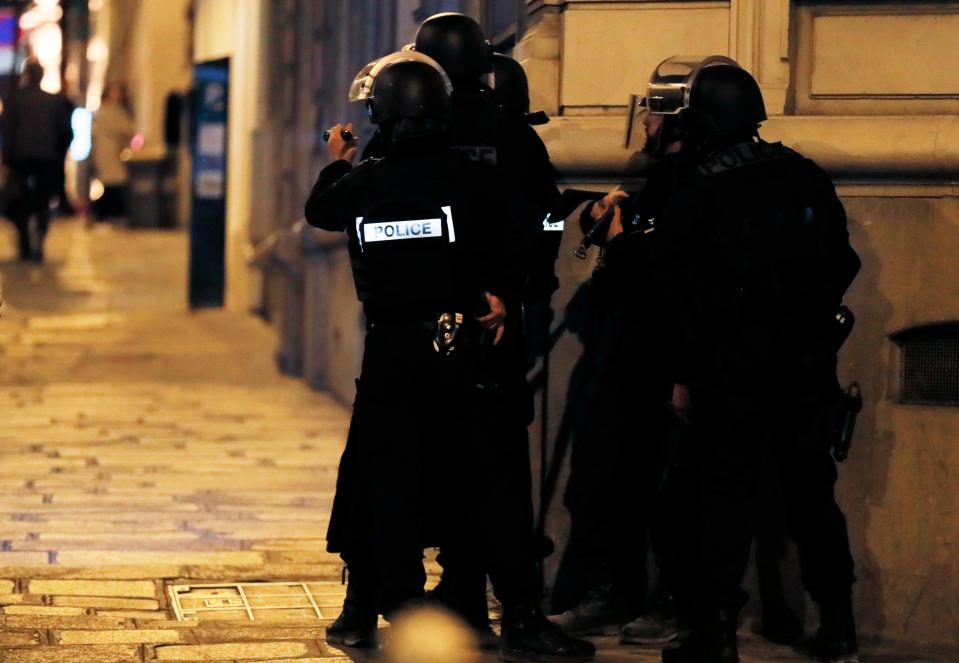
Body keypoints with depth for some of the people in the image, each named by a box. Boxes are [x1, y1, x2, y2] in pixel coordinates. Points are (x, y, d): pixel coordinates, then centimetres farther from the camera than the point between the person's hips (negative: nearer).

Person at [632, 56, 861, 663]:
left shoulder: (694, 196, -7)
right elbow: (842, 264, 10)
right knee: (812, 492, 10)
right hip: (808, 361, 4)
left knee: (729, 499, 2)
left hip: (733, 364, -3)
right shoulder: (805, 177, 4)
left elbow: (686, 296, -7)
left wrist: (684, 374, -1)